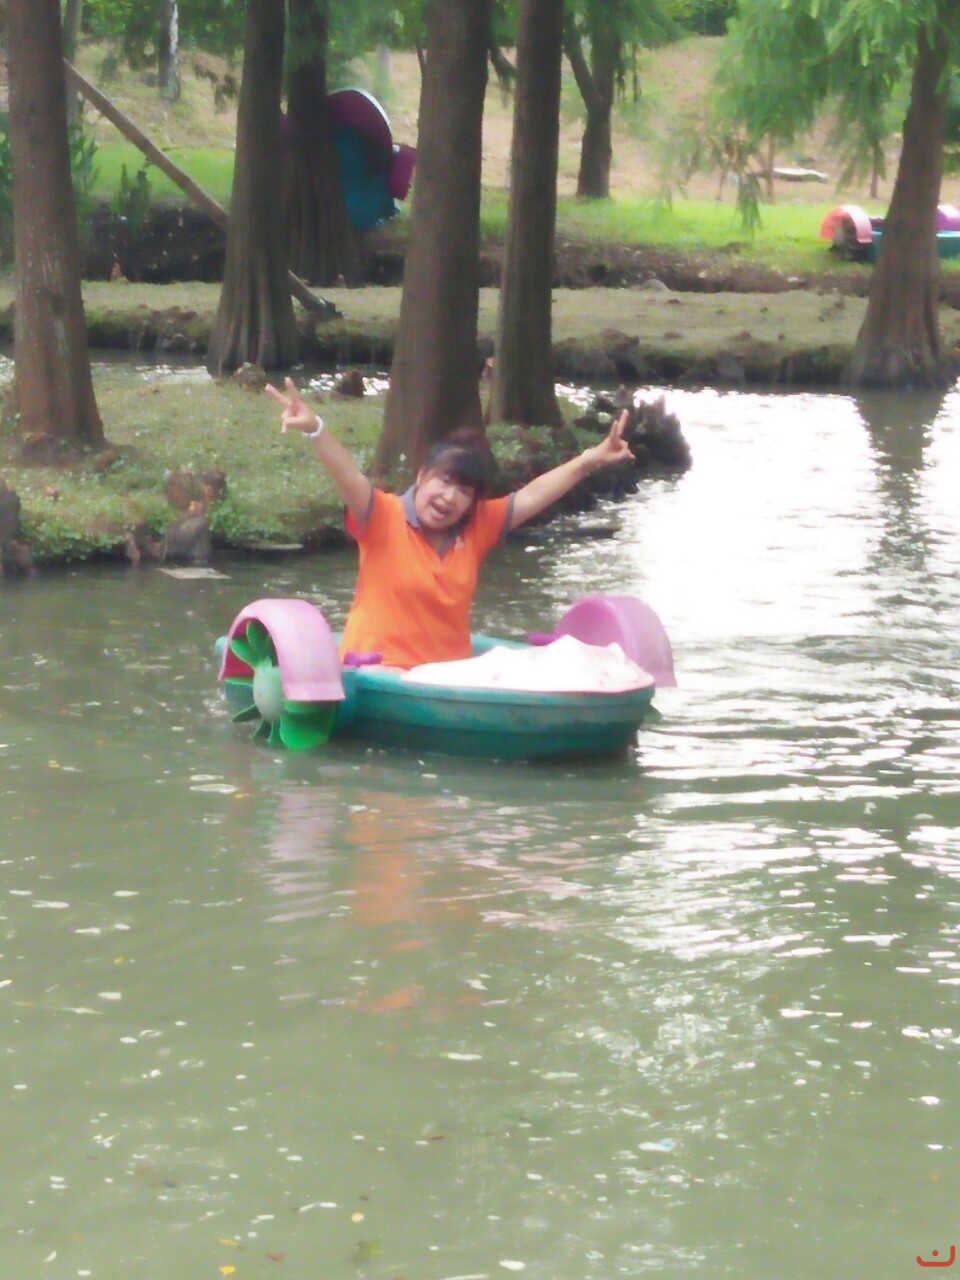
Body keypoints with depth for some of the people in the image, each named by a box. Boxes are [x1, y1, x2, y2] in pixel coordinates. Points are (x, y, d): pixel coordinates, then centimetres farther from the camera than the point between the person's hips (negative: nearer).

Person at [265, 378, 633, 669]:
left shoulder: (476, 528, 9)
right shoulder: (384, 518, -7)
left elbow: (530, 497, 11)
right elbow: (351, 478, -23)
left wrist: (590, 459, 7)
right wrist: (314, 430, -42)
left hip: (449, 677, 6)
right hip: (380, 675, -5)